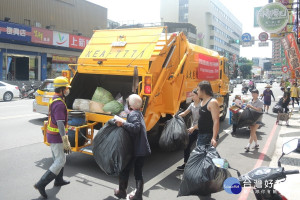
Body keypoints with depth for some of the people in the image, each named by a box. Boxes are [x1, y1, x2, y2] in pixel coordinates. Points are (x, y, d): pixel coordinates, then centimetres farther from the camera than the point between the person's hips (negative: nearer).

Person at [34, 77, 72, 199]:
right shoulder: (59, 103, -22)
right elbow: (60, 124, -27)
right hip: (56, 137, -10)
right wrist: (65, 142, -26)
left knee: (58, 158, 21)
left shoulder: (54, 100, 10)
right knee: (60, 162, -3)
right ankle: (41, 184, -1)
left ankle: (59, 180, 35)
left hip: (51, 134, 10)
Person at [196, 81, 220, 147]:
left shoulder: (212, 102, -15)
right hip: (200, 134, 9)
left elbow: (216, 121, -22)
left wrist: (214, 138, -29)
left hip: (208, 135, -9)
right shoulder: (202, 102, 13)